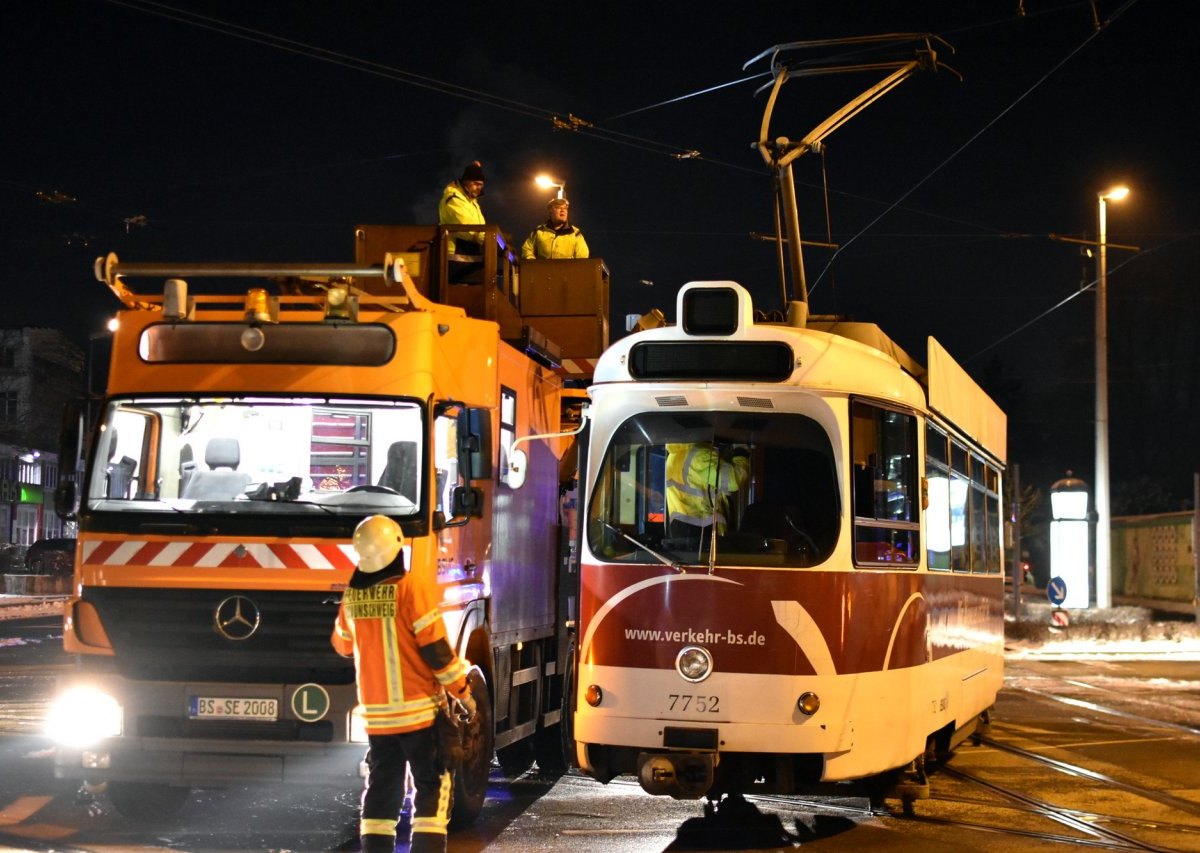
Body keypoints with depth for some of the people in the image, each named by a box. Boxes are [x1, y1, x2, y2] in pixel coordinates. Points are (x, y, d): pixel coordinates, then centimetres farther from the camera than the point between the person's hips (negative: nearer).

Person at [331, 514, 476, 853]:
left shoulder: (352, 594, 3)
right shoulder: (412, 586, -14)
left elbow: (342, 645, 19)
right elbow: (434, 646, -14)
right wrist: (462, 690, -4)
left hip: (375, 712, 5)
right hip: (418, 708, -5)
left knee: (381, 786, 12)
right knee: (431, 784, 2)